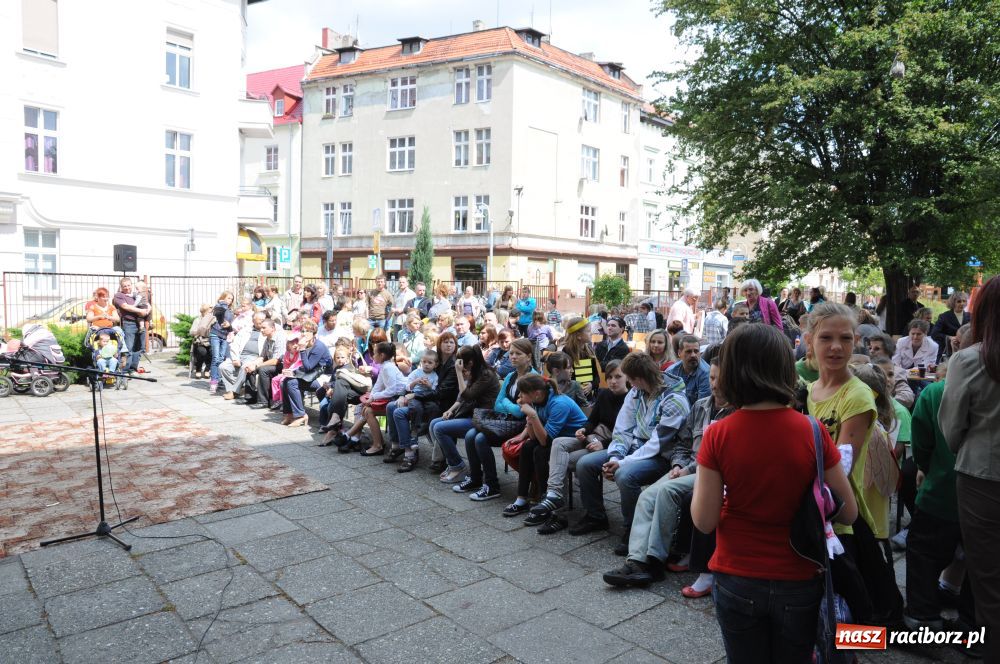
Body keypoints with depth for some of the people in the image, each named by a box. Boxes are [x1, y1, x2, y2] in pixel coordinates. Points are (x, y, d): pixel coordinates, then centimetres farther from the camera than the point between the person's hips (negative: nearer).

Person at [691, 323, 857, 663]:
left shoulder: (718, 435, -17)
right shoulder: (813, 432, -14)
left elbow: (704, 521, -13)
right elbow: (848, 513, -5)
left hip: (736, 581, 0)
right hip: (798, 583, 1)